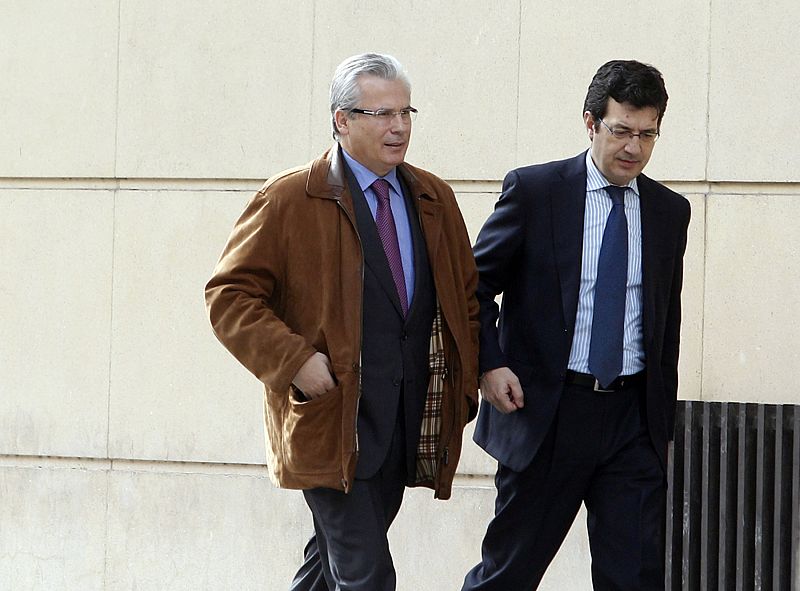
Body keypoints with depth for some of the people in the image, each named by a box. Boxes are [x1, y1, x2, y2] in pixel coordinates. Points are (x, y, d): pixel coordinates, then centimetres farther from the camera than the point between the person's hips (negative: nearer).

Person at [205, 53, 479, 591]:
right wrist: (293, 361, -17)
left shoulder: (435, 199, 12)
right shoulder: (289, 200, -5)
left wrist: (464, 384, 8)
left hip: (409, 421, 6)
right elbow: (229, 294, -5)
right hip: (332, 420, -6)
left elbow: (467, 296, 20)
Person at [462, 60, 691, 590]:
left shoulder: (669, 211, 9)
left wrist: (663, 423, 16)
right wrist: (489, 364, -13)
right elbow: (475, 285, 2)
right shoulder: (534, 190, -2)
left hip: (633, 420, 3)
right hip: (545, 409, -3)